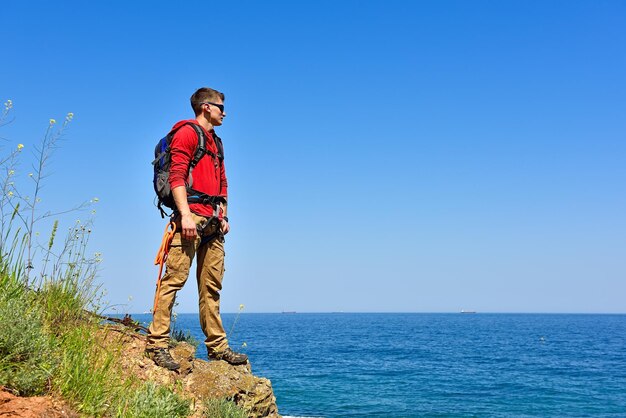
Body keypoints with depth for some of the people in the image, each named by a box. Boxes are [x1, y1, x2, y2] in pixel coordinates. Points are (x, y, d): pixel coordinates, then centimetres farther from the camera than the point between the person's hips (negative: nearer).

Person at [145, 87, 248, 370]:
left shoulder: (216, 142, 27)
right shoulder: (187, 132, 1)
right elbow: (176, 176, -10)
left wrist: (223, 215, 16)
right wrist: (185, 215, -19)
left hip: (212, 222, 9)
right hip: (192, 216, -8)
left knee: (212, 286, 7)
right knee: (174, 279, -11)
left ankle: (217, 346, 11)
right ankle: (157, 344, -9)